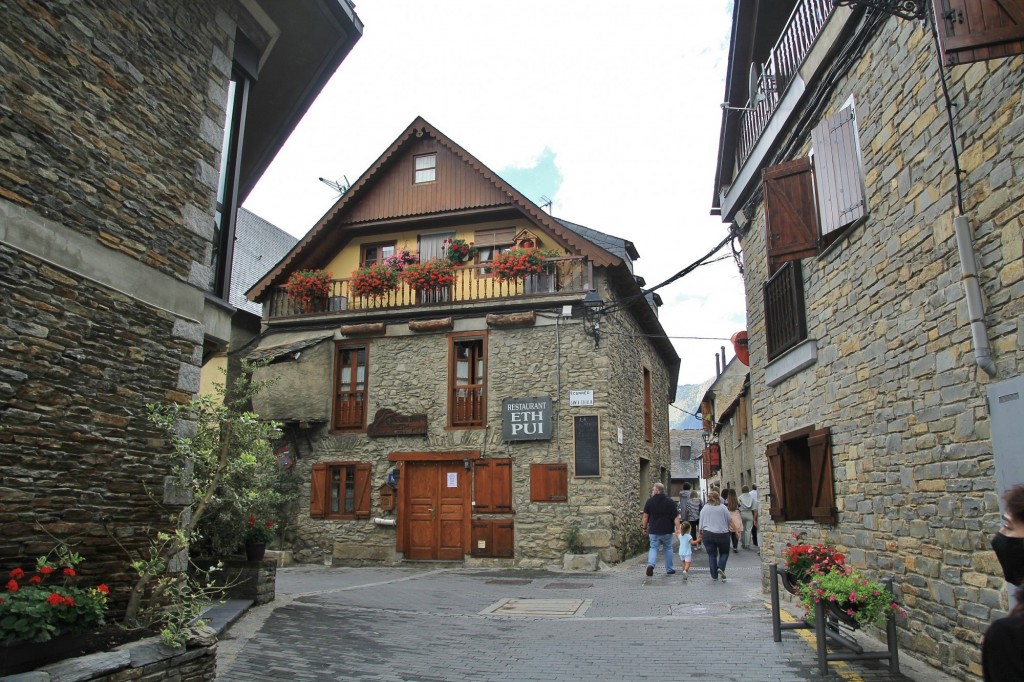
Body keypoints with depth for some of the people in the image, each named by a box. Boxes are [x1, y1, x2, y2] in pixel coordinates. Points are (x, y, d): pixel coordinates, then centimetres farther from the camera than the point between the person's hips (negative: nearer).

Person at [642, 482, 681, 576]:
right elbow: (676, 517, -7)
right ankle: (669, 569, 21)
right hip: (667, 530, 0)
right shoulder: (669, 501, -4)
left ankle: (650, 564, -17)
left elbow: (645, 516, -1)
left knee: (653, 548, 6)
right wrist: (677, 528, -4)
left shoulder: (650, 501, -4)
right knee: (668, 548, 16)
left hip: (653, 530, 0)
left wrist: (644, 527, 9)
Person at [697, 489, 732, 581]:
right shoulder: (723, 508, -5)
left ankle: (714, 576, 9)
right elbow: (728, 521, 2)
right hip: (722, 534, -1)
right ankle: (721, 568, -5)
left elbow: (701, 522, 6)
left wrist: (700, 532, 19)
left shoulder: (704, 508, 1)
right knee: (724, 553, 17)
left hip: (708, 534, 2)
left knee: (711, 555, 9)